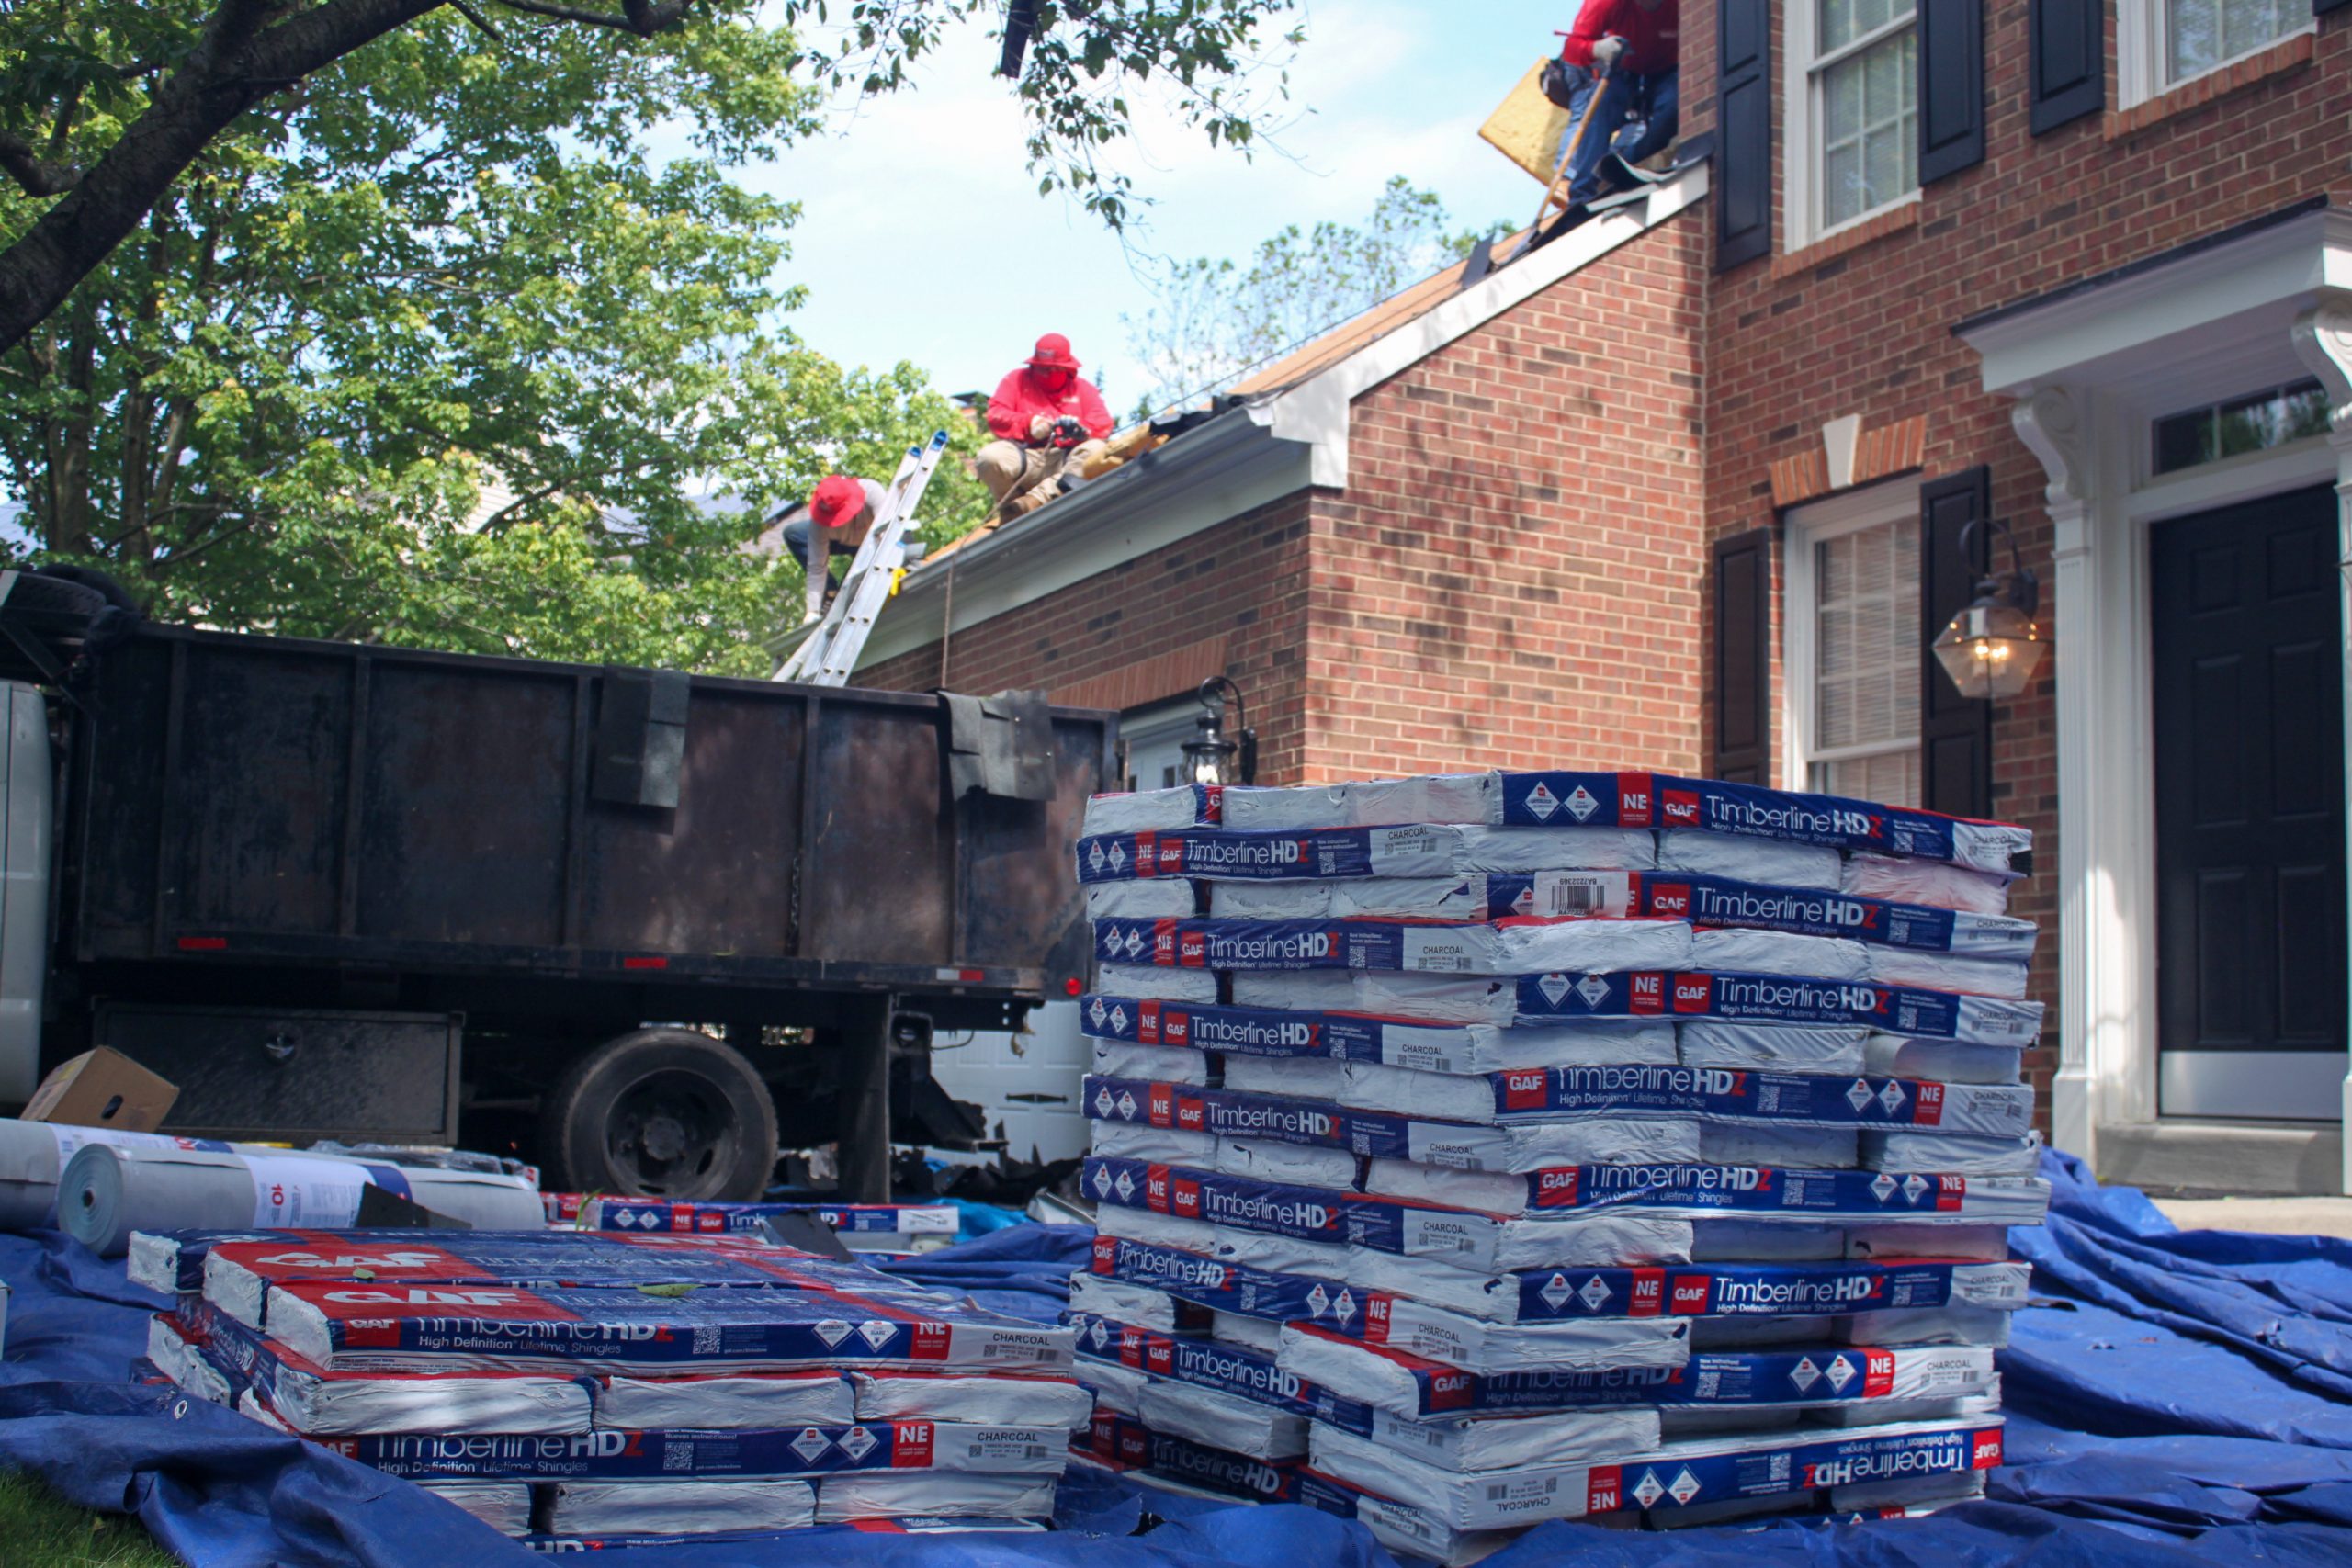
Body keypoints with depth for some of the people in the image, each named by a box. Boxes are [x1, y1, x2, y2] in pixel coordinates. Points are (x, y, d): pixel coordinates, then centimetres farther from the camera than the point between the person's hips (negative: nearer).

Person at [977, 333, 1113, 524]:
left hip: (1065, 461, 1)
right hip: (1024, 456, -1)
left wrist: (1080, 427, -21)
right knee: (989, 457, -33)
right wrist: (1028, 423, -15)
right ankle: (1011, 512, -9)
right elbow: (996, 416, 3)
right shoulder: (1017, 380, 18)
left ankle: (1036, 499, -41)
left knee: (1097, 450, -31)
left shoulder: (1082, 389, 19)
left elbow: (1103, 422, 3)